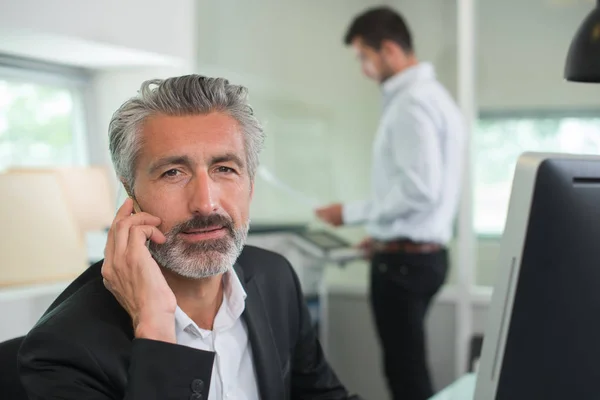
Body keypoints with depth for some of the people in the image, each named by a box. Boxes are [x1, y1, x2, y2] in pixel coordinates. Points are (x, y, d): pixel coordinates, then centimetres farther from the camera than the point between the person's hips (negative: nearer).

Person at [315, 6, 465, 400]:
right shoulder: (434, 95, 15)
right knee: (410, 367, 15)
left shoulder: (411, 103, -16)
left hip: (404, 260, -10)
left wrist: (350, 213, -13)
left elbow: (418, 189, -23)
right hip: (425, 251, 10)